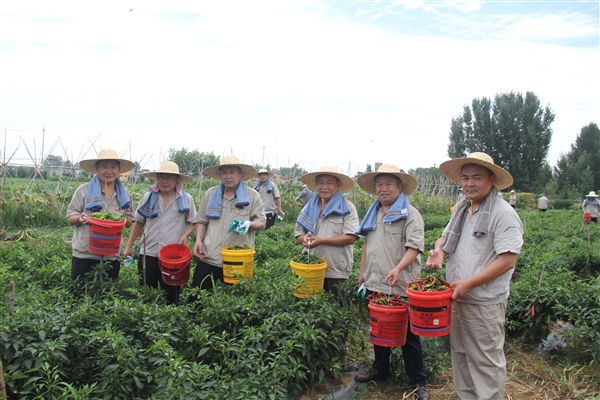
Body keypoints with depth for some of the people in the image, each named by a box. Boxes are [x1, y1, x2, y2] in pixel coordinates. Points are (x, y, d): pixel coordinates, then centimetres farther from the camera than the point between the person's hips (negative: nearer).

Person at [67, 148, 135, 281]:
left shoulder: (124, 194, 8)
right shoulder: (83, 190, 0)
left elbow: (129, 222, 14)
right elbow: (70, 219, 1)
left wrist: (125, 220, -9)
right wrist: (80, 218, -21)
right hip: (84, 255, -2)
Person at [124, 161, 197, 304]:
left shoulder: (186, 199, 1)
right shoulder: (148, 197, 6)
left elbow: (193, 223, 6)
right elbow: (139, 223, 12)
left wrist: (185, 235, -13)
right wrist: (129, 246, 11)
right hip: (149, 254, 2)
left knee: (171, 296, 9)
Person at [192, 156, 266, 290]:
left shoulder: (252, 195, 0)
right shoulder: (210, 194, 9)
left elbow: (262, 222, 0)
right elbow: (201, 221, 14)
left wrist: (248, 224, -22)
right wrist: (198, 240, -3)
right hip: (208, 258, 2)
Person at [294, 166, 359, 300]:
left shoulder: (347, 207, -3)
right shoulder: (309, 207, 11)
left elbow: (350, 238, -13)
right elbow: (298, 234, 12)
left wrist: (321, 241, -18)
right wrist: (305, 239, -11)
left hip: (336, 274, -4)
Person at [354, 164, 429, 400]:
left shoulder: (410, 214, -9)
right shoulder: (373, 213, 12)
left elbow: (414, 247, -18)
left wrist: (398, 269, -33)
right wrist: (362, 272, 16)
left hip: (401, 286, -7)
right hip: (374, 284, 7)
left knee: (408, 335, 3)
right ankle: (380, 369, 37)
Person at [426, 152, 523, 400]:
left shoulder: (503, 214, -14)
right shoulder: (462, 209, 9)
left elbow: (507, 261, -19)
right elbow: (446, 236, 21)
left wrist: (469, 284, -22)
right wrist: (439, 251, -3)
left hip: (484, 304, -7)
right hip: (456, 297, 8)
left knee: (487, 361, 5)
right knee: (460, 354, 20)